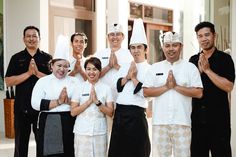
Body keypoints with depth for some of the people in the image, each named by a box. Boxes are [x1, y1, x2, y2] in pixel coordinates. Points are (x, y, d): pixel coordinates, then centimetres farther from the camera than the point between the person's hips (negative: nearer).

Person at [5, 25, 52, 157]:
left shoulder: (47, 58, 4)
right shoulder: (17, 58, 5)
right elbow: (8, 82, -4)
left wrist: (37, 72, -15)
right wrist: (28, 73, -14)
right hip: (21, 108, 1)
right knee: (21, 144, 9)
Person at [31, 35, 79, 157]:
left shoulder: (75, 81, 9)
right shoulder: (43, 81, 3)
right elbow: (36, 104, -10)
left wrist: (68, 101, -16)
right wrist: (59, 102, -13)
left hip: (69, 124, 2)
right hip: (49, 125, -2)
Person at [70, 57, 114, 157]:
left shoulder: (106, 88, 2)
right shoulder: (79, 87, 2)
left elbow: (110, 113, -1)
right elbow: (73, 112, -2)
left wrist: (97, 101, -14)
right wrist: (89, 101, -12)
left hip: (100, 132, 0)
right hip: (82, 131, 0)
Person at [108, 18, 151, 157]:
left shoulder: (150, 69, -2)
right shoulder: (124, 68, 13)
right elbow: (116, 88, 5)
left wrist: (134, 78, -10)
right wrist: (127, 77, -8)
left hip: (136, 114, -5)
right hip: (119, 113, 5)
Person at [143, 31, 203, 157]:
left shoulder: (190, 68, 3)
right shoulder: (155, 68, 8)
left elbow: (198, 93, -4)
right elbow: (146, 92, 1)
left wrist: (176, 86, -11)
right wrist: (166, 87, -10)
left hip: (182, 122, -1)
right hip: (160, 122, 2)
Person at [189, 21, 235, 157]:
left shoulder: (225, 58, -2)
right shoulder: (193, 60, 9)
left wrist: (208, 70, -14)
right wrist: (199, 70, -9)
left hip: (219, 117, -4)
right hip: (197, 117, 4)